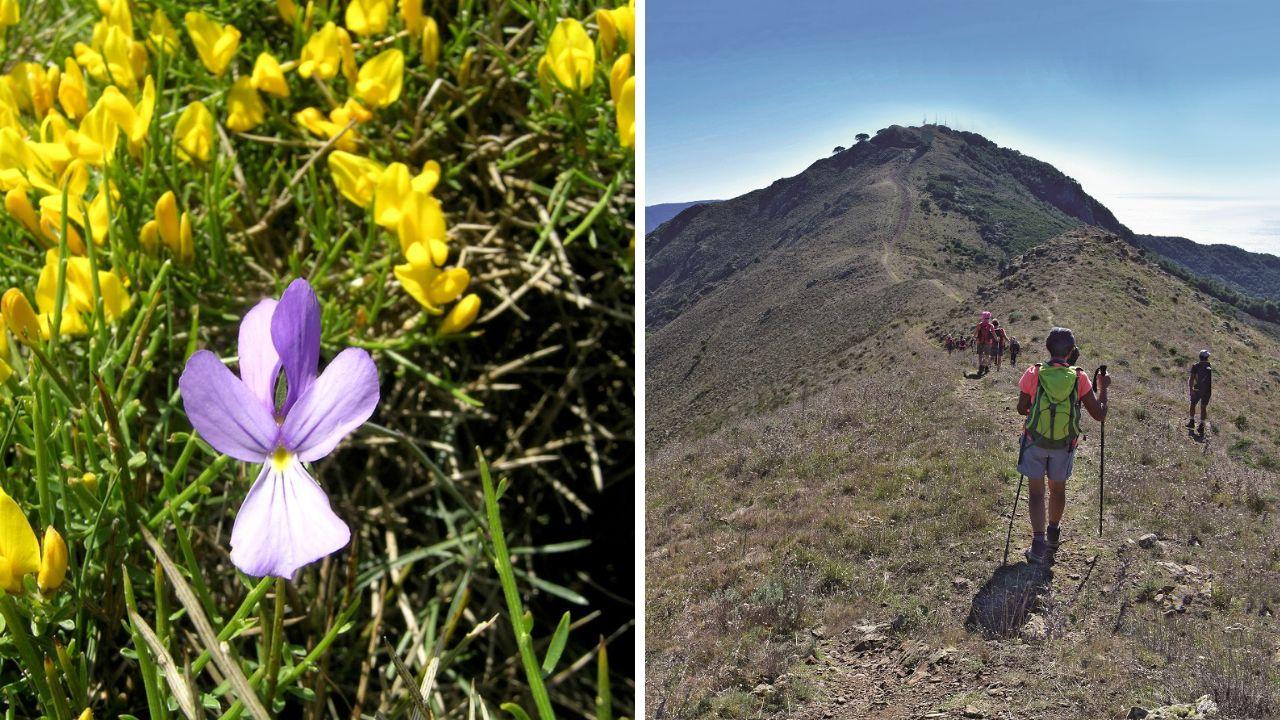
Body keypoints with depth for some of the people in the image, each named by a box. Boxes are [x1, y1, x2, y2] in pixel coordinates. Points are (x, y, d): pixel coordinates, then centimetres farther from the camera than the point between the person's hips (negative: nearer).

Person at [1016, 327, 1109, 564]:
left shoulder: (1033, 374, -12)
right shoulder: (1079, 378, -11)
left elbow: (1022, 409, -1)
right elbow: (1099, 414, -7)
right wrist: (1103, 387, 7)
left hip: (1035, 441, -1)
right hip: (1064, 444, 1)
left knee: (1036, 492, 7)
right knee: (1058, 489, 21)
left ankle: (1038, 543, -5)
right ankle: (1053, 535, 40)